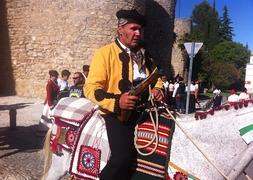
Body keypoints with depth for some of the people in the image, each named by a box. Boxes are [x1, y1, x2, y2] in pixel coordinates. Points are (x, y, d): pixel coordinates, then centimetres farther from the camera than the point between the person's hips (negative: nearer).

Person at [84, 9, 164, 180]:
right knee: (123, 156, -26)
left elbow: (156, 78, 27)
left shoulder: (144, 55, 16)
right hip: (116, 114, -7)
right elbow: (91, 88, -11)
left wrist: (158, 89, 1)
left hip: (142, 112, 7)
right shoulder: (105, 53, -4)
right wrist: (116, 101, -28)